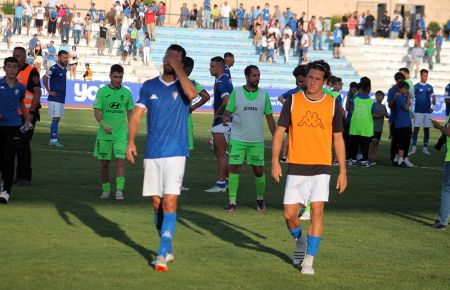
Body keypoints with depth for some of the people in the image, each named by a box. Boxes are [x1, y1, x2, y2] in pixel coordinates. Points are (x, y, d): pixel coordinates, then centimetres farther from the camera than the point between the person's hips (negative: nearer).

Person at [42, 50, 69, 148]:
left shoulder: (64, 69, 13)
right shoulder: (54, 68, -13)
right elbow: (45, 78, -22)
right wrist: (49, 91, -18)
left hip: (61, 98, 8)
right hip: (54, 98, -8)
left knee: (57, 119, 9)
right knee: (55, 118, -9)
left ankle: (52, 140, 13)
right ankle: (54, 140, -9)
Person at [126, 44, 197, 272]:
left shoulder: (184, 85, 1)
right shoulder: (149, 86, 9)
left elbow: (191, 94, -24)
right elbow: (136, 116, 8)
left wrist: (177, 67, -16)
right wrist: (130, 141, -5)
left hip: (175, 153, -3)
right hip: (152, 153, 4)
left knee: (169, 202, -13)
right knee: (157, 203, 9)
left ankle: (162, 253, -14)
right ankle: (168, 249, 24)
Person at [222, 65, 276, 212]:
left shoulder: (264, 95, 3)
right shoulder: (236, 92, -1)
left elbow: (269, 118, 8)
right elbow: (228, 111, 0)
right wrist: (226, 117, -25)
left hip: (257, 140, 1)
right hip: (237, 139, -1)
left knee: (259, 170, 4)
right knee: (234, 168, -7)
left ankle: (260, 199, 24)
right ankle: (232, 201, 0)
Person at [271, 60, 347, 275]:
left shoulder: (333, 105, 2)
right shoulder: (293, 101, 1)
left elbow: (338, 139, 7)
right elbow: (280, 131, 3)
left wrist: (343, 171, 4)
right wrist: (275, 161, -8)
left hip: (321, 168, -1)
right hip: (296, 166, 1)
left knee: (317, 210, -11)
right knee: (289, 213, 0)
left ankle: (309, 261, -2)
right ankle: (300, 241, 33)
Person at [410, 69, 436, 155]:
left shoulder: (430, 87, 9)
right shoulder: (416, 87, -3)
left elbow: (433, 97, 13)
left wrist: (433, 106, -4)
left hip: (427, 112, 4)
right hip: (418, 111, -4)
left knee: (427, 129, 5)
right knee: (416, 129, -4)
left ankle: (425, 148, 11)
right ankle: (414, 147, 0)